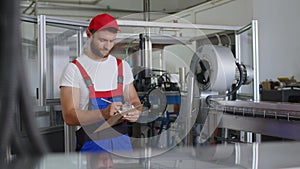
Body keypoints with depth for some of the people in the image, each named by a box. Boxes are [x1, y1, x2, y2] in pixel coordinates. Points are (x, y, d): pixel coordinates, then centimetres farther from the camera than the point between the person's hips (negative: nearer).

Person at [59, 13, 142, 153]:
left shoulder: (122, 66, 11)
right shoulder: (74, 69, -6)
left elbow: (134, 100, 16)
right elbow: (69, 116, -14)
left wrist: (135, 112, -9)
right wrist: (104, 113, -29)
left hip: (122, 141, 5)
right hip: (91, 143, -4)